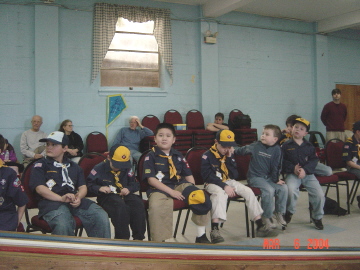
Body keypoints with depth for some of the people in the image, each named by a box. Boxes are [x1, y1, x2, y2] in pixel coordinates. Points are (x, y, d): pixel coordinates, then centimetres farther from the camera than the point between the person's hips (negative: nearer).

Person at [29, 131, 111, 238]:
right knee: (63, 224, -38)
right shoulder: (40, 165, 14)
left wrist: (78, 197, -6)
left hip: (75, 201, 4)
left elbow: (83, 187, 19)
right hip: (52, 202, -4)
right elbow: (39, 188, -1)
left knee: (102, 217, -21)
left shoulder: (74, 166, 27)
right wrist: (61, 198, -17)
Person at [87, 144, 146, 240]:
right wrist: (99, 188, -17)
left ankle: (138, 238, -14)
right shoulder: (99, 168, 0)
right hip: (107, 196, -4)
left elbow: (135, 184, 16)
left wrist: (129, 189, -7)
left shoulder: (127, 169, 9)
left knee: (138, 203, -24)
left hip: (124, 195, 4)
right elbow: (89, 184, 2)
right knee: (120, 206, -36)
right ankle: (122, 238, -26)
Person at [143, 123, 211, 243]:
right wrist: (171, 191, -17)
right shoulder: (150, 156, 0)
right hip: (159, 189, -4)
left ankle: (201, 236, 1)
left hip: (180, 185, 5)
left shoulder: (178, 156, 14)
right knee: (157, 206, -37)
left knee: (201, 197, -18)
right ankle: (160, 241, -18)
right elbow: (151, 179, -8)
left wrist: (192, 190, -4)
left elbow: (189, 175, 16)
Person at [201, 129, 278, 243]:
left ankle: (260, 227, -4)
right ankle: (214, 230, -43)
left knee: (248, 191, -11)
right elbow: (207, 175, -18)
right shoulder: (207, 156, -10)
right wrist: (224, 186, -24)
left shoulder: (230, 154, 8)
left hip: (229, 182, 6)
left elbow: (235, 175, 2)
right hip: (213, 184, -6)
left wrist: (230, 158, -9)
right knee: (220, 193, -38)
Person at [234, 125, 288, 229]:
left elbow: (277, 166, 5)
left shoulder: (277, 149, 2)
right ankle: (266, 217, -9)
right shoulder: (256, 146, -4)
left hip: (269, 177, 4)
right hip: (255, 177, -4)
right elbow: (243, 150, -5)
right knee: (269, 190, -26)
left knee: (283, 188, -12)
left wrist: (276, 179, 1)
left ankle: (279, 213, 9)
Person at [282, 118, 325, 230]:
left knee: (319, 194, -12)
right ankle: (289, 212, -1)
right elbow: (283, 161, -1)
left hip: (308, 173, 3)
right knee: (291, 189, -31)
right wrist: (293, 168, -17)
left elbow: (314, 160, 1)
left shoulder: (309, 146, 10)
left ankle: (317, 217, 16)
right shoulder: (286, 145, 3)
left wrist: (305, 170, -15)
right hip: (292, 174, -2)